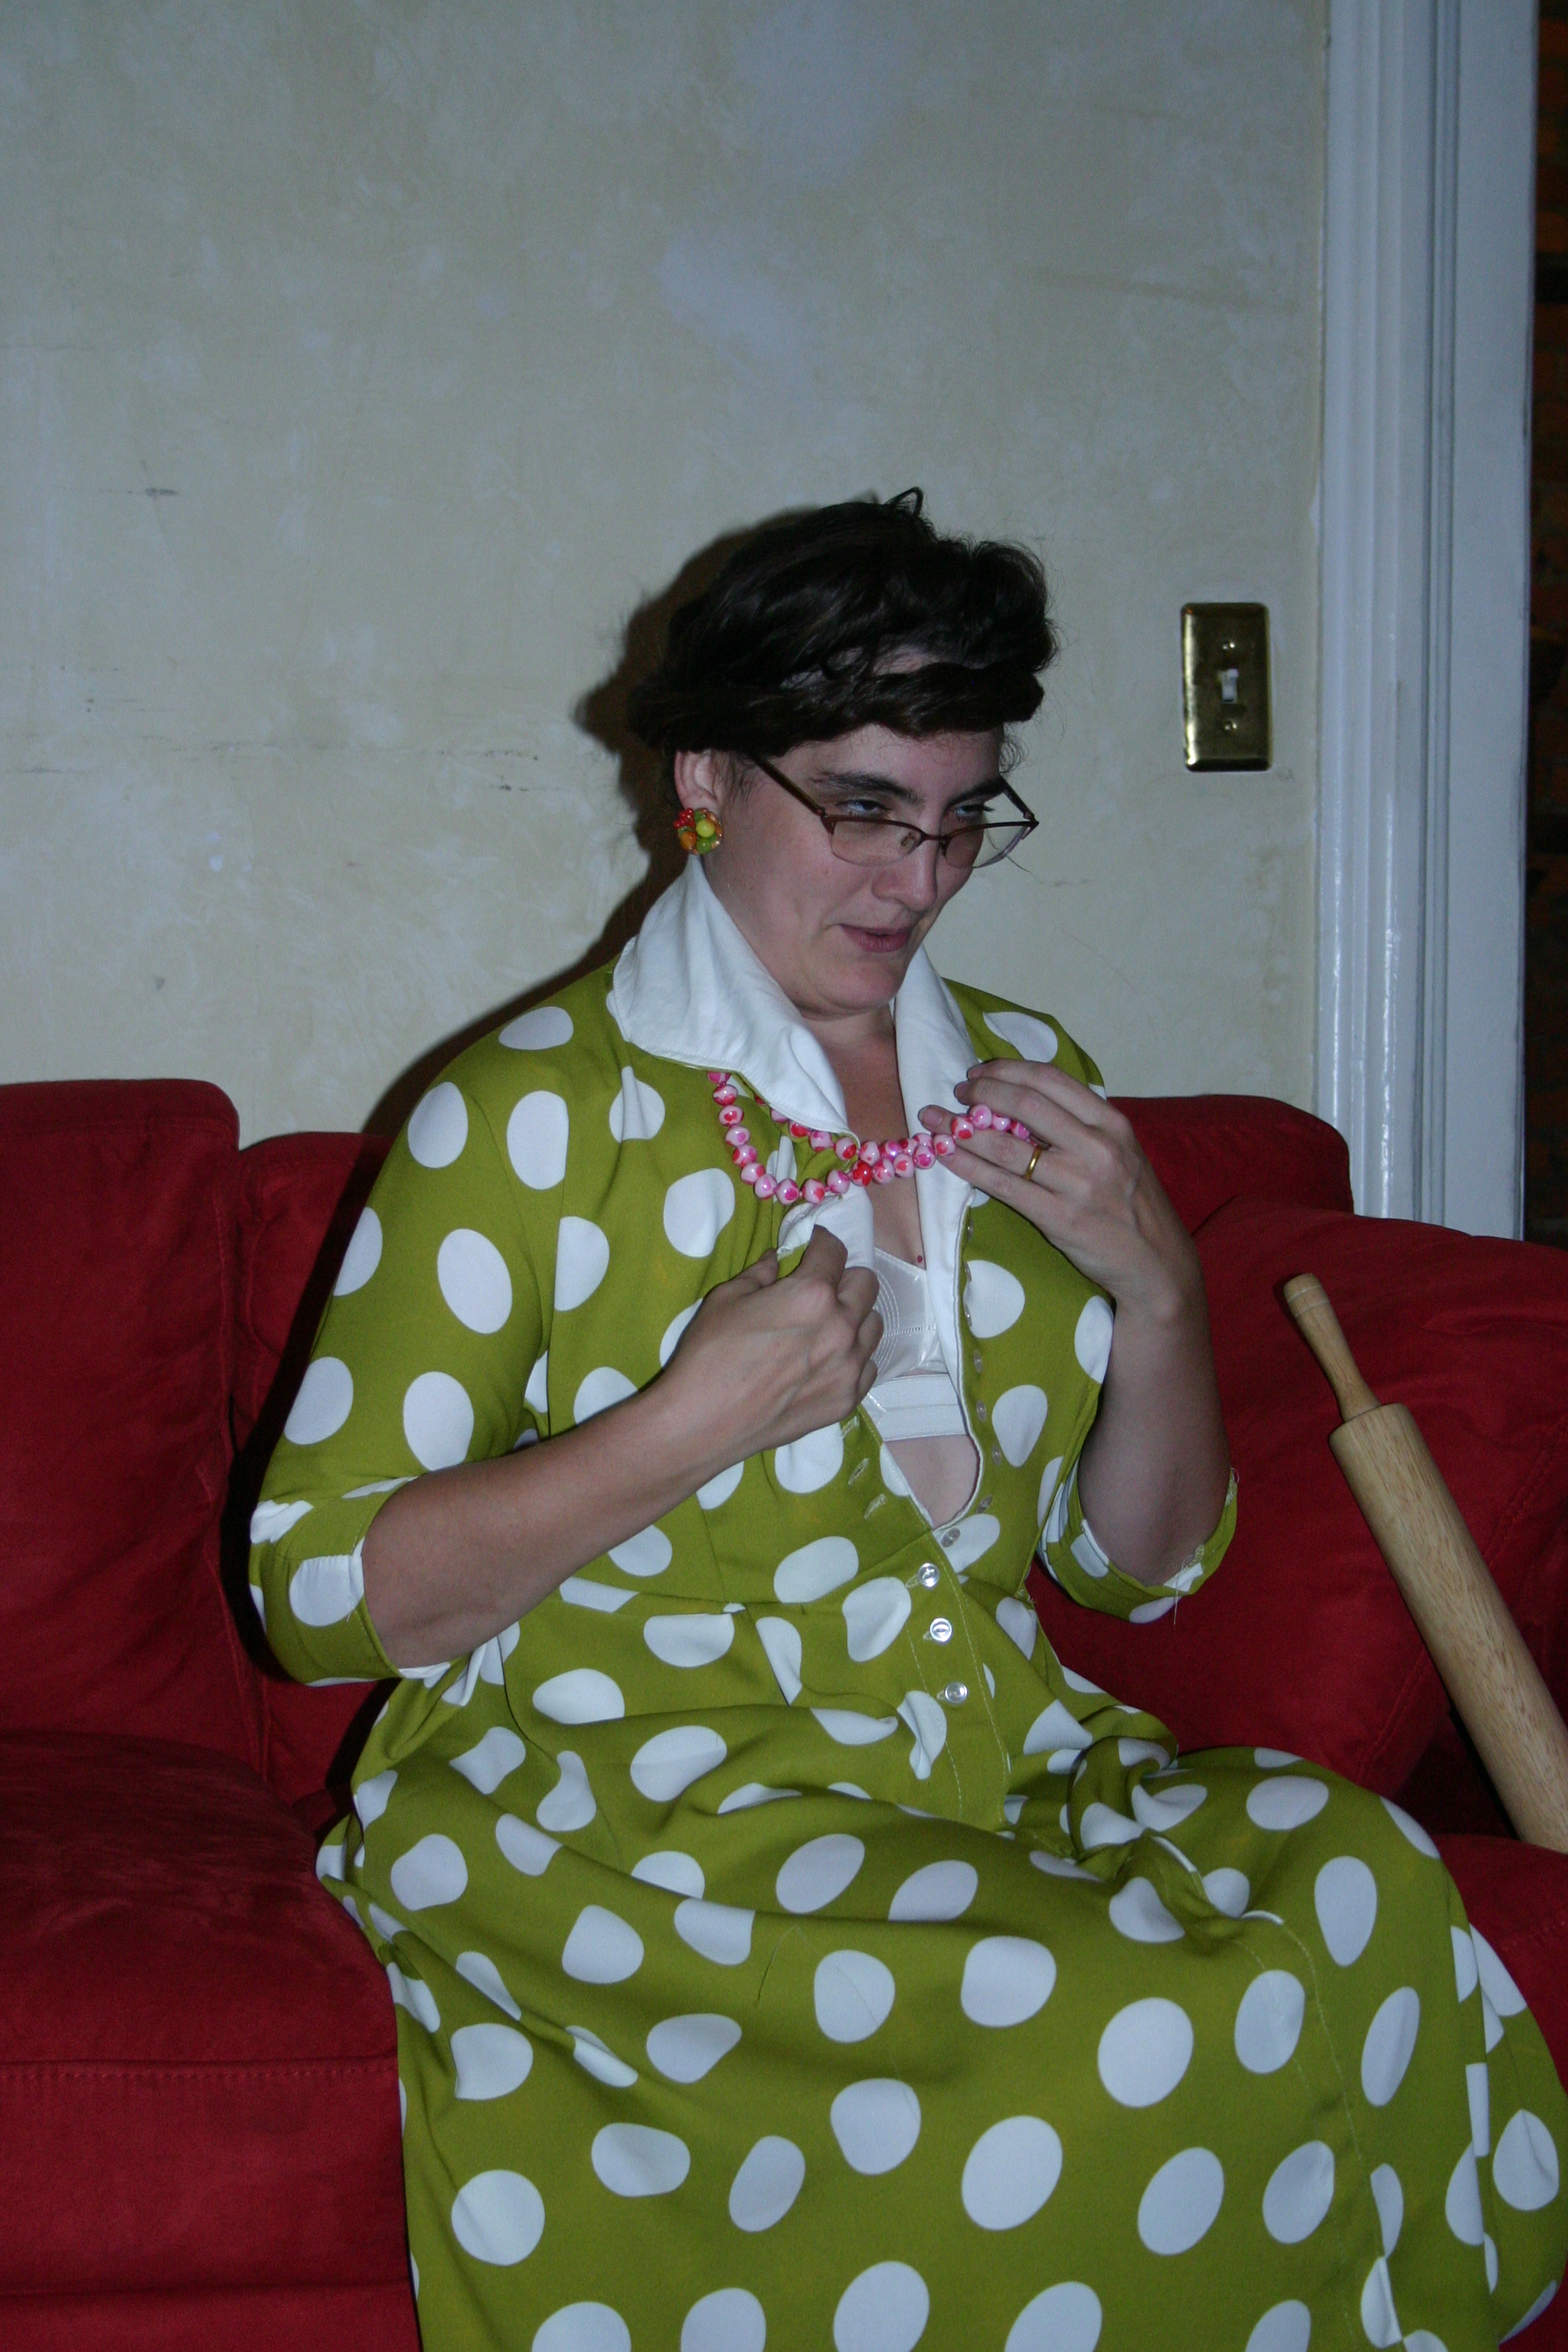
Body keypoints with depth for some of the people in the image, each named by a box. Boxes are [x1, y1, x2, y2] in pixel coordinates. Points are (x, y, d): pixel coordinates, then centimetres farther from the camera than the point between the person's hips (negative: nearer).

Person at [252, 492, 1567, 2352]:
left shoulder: (1022, 1082, 11)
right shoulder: (533, 1116, -5)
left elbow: (1141, 1566, 15)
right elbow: (314, 1592, -7)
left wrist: (1157, 1291, -5)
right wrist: (695, 1424, -17)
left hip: (1004, 1768, 5)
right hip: (611, 1803, -5)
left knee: (1364, 1888, -25)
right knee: (1113, 2033, -31)